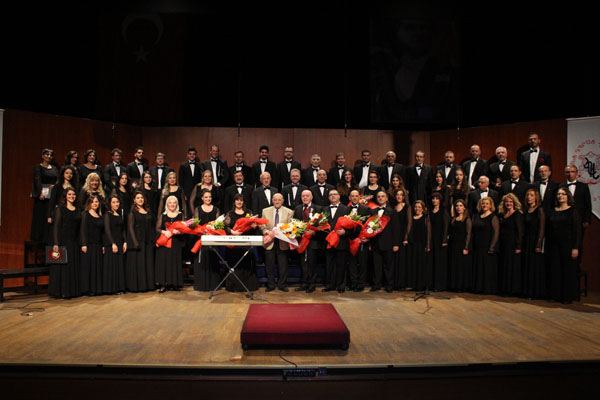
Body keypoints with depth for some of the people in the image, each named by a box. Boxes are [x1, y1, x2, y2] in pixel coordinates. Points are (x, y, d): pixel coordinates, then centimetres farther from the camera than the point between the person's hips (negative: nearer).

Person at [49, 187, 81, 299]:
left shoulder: (78, 210, 13)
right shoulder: (60, 209, -1)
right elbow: (56, 226, -8)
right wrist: (55, 243, -16)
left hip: (74, 242, 5)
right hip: (63, 241, -5)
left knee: (74, 266, 6)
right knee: (62, 266, -3)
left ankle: (73, 290, 13)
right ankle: (62, 291, 3)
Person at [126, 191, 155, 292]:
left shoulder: (148, 212, 14)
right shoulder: (132, 212, -2)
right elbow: (130, 227, -8)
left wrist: (153, 240, 9)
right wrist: (135, 242, -17)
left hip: (148, 242, 5)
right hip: (138, 241, -5)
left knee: (148, 263, 7)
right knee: (138, 264, -3)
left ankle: (148, 284, 13)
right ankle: (137, 286, 2)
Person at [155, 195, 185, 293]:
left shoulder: (181, 215, 9)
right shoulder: (162, 215, 10)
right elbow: (157, 229, 5)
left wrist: (178, 231, -15)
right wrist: (164, 232, -14)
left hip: (176, 242, 0)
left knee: (176, 261, -2)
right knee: (164, 262, -4)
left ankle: (175, 283, 6)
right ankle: (164, 284, 0)